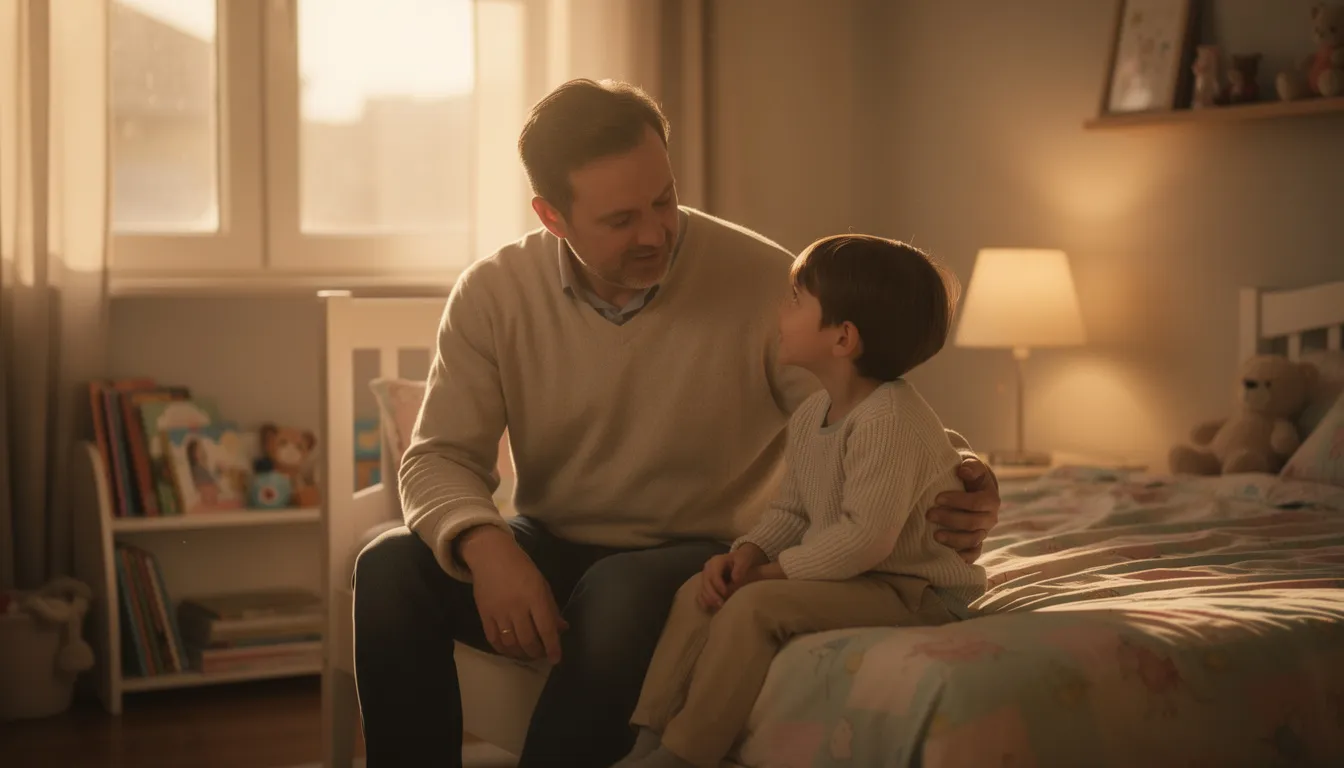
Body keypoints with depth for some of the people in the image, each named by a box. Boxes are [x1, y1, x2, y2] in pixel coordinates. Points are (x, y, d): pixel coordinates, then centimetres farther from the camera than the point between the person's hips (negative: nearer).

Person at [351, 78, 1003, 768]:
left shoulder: (766, 283, -13)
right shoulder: (493, 294, -5)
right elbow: (439, 457, -7)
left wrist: (957, 479, -32)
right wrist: (483, 545, -30)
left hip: (697, 556, -3)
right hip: (545, 551, 3)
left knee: (623, 593, -37)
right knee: (391, 566, -24)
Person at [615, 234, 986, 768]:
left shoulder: (890, 419, -23)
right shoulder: (811, 415, 9)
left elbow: (867, 535, -28)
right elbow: (792, 512, 14)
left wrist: (772, 571, -20)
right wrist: (748, 553, -6)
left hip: (914, 592, -10)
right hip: (850, 576, 10)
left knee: (754, 606, -27)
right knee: (700, 592, 0)